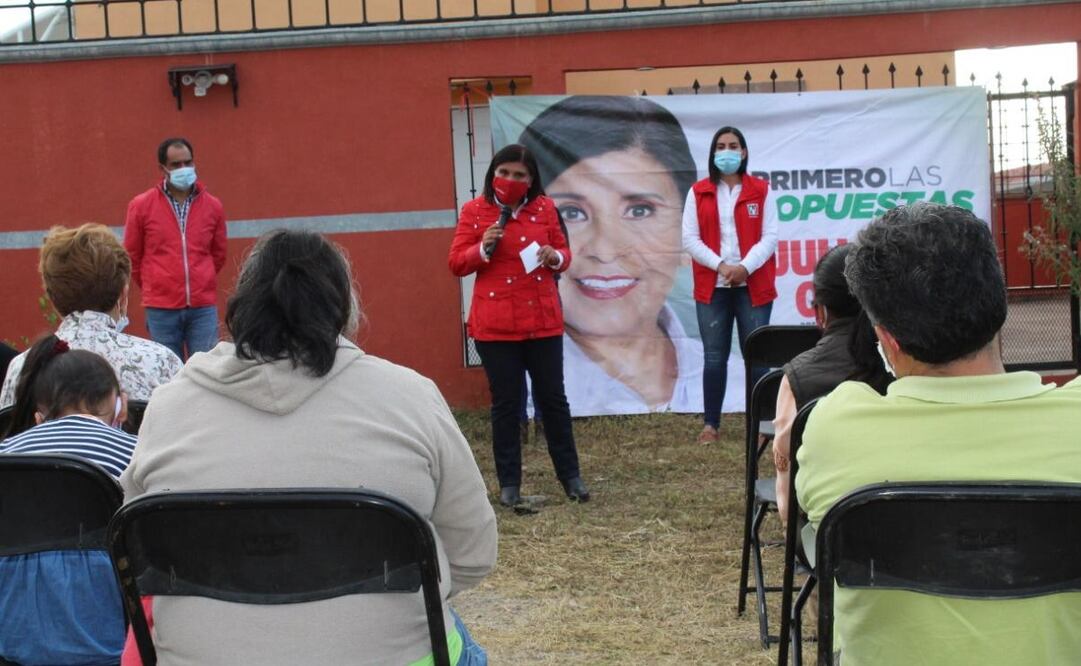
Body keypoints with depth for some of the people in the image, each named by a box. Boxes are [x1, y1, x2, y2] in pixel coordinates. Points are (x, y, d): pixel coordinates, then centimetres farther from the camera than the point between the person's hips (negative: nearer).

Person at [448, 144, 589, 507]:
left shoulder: (544, 208, 5)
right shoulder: (474, 211, -1)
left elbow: (564, 254, 12)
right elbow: (456, 263, 0)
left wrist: (555, 256, -11)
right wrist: (483, 248, -18)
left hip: (543, 320, 2)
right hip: (495, 324, -1)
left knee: (553, 397, 7)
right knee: (505, 403, 4)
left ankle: (571, 476, 18)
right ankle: (509, 484, 13)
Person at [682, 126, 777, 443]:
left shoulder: (760, 190, 5)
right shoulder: (698, 192, 7)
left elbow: (769, 237, -1)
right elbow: (690, 239, 1)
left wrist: (745, 267, -15)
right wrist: (721, 266, -12)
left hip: (753, 286, -1)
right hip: (712, 287, 1)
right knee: (714, 358, 4)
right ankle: (710, 424, 10)